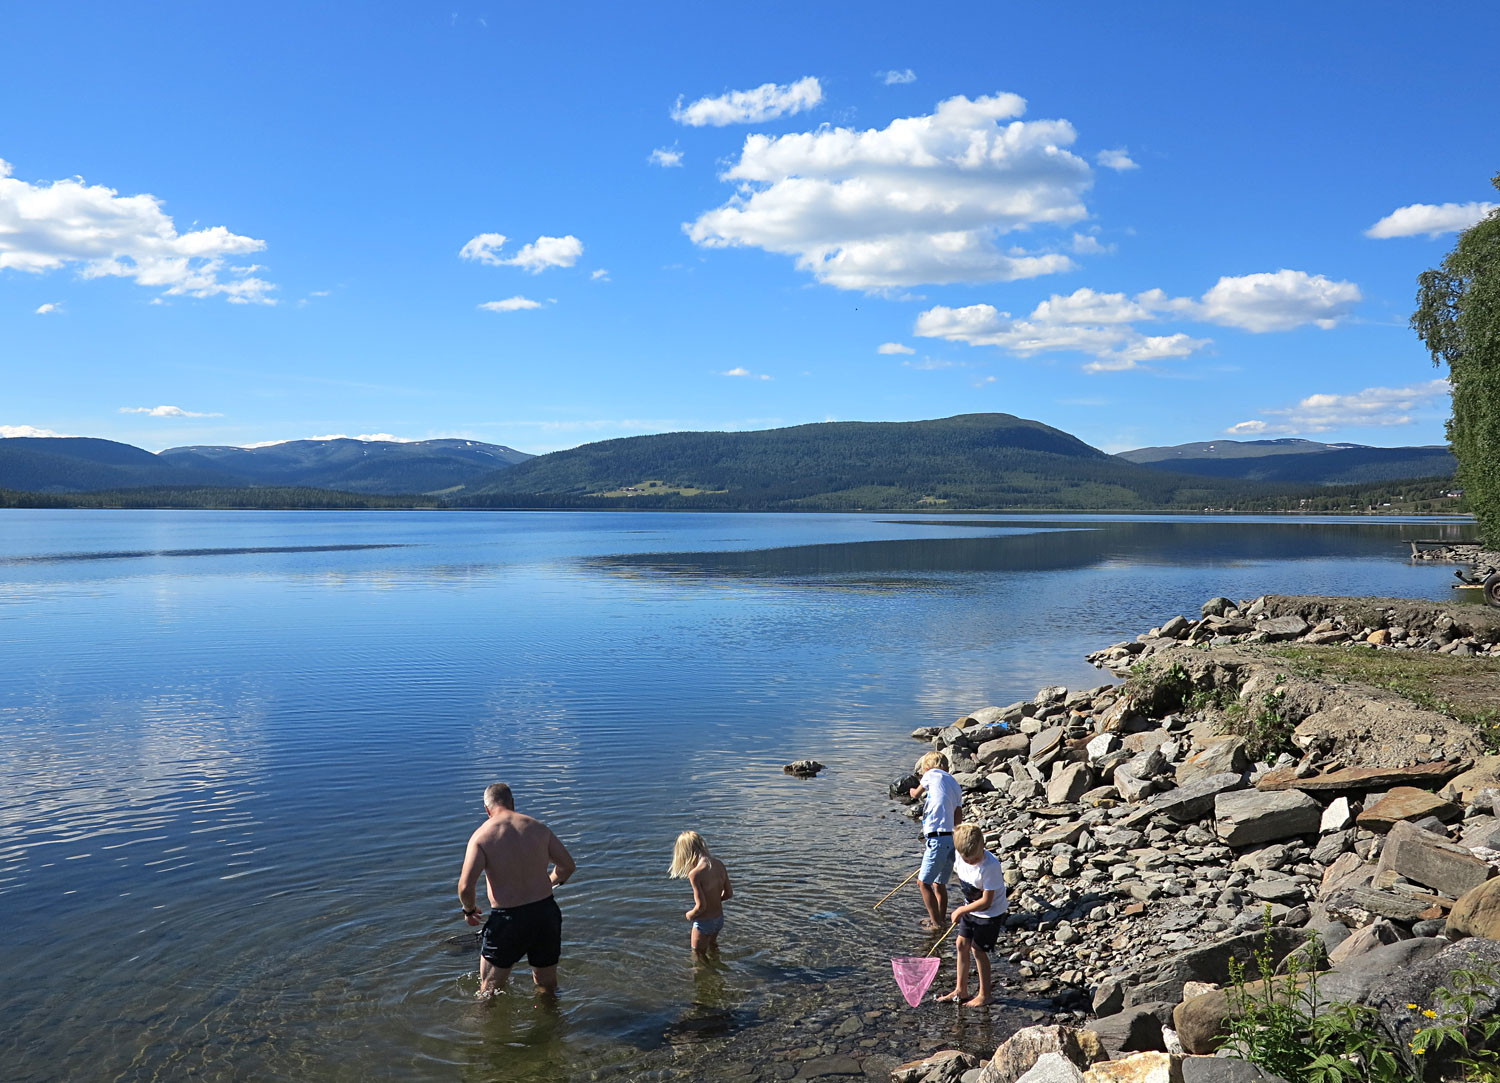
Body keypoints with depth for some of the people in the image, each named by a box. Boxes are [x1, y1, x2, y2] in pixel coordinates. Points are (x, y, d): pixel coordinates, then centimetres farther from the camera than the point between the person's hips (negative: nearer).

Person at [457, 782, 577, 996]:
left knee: (489, 992, 15)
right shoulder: (538, 828, 1)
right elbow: (568, 865, 9)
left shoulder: (482, 836, -9)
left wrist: (469, 910, 4)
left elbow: (466, 886, -17)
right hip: (546, 913, 3)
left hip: (507, 919, -3)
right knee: (548, 987, 22)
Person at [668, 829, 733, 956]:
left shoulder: (695, 873, -28)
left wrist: (689, 915, -5)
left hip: (704, 922, -7)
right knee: (712, 946, 34)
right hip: (719, 918, 7)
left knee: (698, 955, 18)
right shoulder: (719, 864, -7)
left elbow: (701, 906, -25)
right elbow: (729, 893, 2)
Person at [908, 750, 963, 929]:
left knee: (923, 882, 0)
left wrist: (913, 789, 39)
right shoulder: (955, 785, 19)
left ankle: (936, 923, 3)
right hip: (951, 839, 8)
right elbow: (958, 817, 13)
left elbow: (916, 793, 17)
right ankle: (942, 919, 28)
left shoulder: (932, 774, -1)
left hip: (938, 839, -8)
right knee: (939, 884, 19)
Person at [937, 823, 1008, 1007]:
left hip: (991, 912, -7)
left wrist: (961, 911, -17)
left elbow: (986, 902, -27)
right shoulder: (960, 856, -15)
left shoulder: (991, 866, -33)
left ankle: (984, 995, 13)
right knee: (962, 944, 9)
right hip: (971, 907, 7)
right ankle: (961, 990, 23)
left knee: (978, 949, -4)